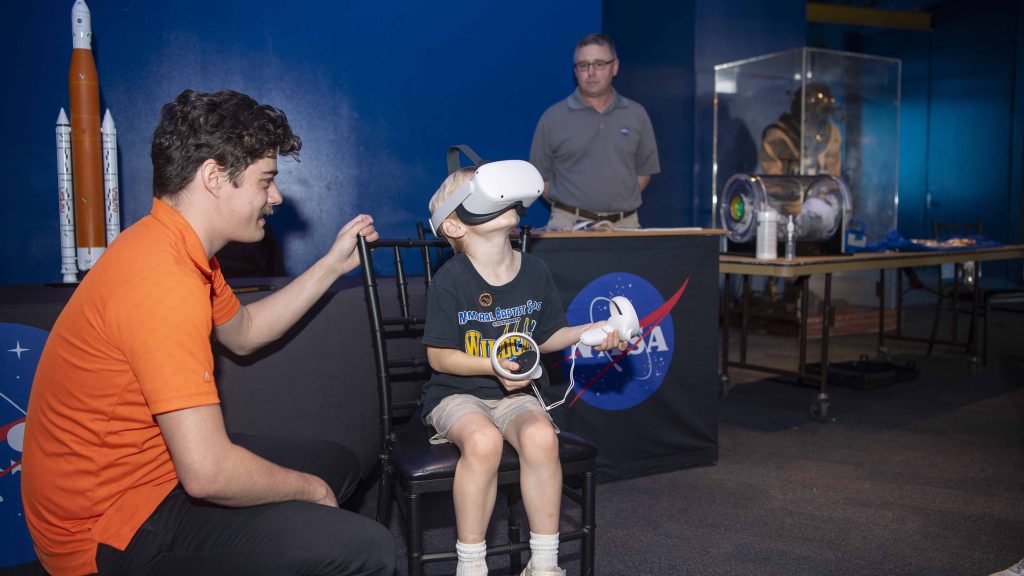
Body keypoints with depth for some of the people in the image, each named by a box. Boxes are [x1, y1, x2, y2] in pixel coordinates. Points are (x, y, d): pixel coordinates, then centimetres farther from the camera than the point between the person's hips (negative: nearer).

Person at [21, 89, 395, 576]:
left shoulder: (175, 246, 4)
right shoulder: (164, 280, -29)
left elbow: (243, 332, 22)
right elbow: (208, 473, -32)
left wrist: (332, 264, 17)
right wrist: (309, 489, -13)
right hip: (110, 529, -10)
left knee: (337, 463, 21)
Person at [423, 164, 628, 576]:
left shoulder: (535, 271, 2)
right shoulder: (450, 280, -12)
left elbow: (545, 338, 14)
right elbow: (439, 356, -9)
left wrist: (592, 331, 1)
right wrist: (493, 365, -22)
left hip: (514, 392, 3)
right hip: (456, 392, -3)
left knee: (540, 435, -29)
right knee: (483, 440, -35)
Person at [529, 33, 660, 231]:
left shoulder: (637, 114, 9)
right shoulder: (553, 118, 3)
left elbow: (644, 171, 14)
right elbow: (540, 177, 6)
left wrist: (622, 203, 3)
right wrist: (565, 207, -2)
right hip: (569, 223, -2)